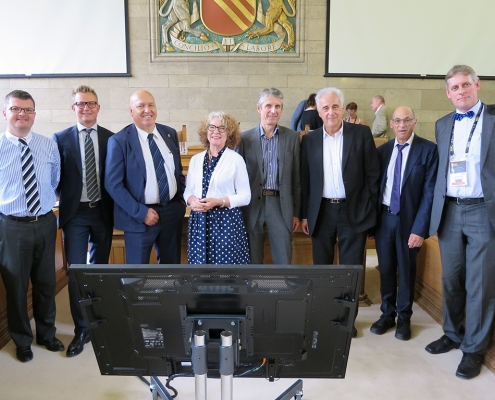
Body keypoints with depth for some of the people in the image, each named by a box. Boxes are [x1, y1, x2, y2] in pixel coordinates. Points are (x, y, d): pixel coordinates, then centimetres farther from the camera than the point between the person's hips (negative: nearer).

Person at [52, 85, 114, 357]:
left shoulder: (111, 138, 2)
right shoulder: (61, 138, 1)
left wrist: (114, 206, -4)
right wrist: (66, 199, -4)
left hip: (103, 212, 1)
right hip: (75, 213, -1)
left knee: (100, 270, 14)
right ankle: (81, 330, 13)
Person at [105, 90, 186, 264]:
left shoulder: (170, 133, 4)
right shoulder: (119, 140, -11)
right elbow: (113, 184, -12)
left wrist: (182, 199, 3)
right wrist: (140, 212, -16)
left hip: (173, 211, 4)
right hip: (140, 215, -4)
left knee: (171, 264, 18)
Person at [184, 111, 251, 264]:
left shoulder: (236, 159, -4)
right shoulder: (195, 159, 9)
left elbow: (245, 196, -5)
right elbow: (188, 191, 13)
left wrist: (219, 202, -17)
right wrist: (192, 201, -9)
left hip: (227, 221, -4)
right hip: (199, 221, 4)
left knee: (226, 262, -1)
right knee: (200, 262, 7)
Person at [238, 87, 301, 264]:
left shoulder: (292, 137, 3)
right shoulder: (245, 138, 0)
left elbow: (297, 177, 5)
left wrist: (296, 212, 4)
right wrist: (238, 211, 1)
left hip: (281, 205, 0)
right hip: (253, 205, 0)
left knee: (283, 261, 7)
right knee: (253, 261, 11)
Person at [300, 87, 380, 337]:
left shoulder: (362, 134, -3)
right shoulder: (310, 140, 3)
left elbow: (373, 175, -1)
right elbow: (305, 180, 6)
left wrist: (370, 210, -3)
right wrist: (305, 214, 5)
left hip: (354, 211, -2)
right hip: (322, 212, 2)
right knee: (321, 267, 11)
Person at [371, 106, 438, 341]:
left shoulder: (428, 150, -7)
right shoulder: (382, 151, 5)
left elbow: (429, 192, -10)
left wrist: (420, 228, -15)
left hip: (408, 218, -3)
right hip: (383, 217, 3)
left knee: (406, 270, 11)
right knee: (386, 268, 12)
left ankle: (404, 318, 28)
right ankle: (387, 314, 30)